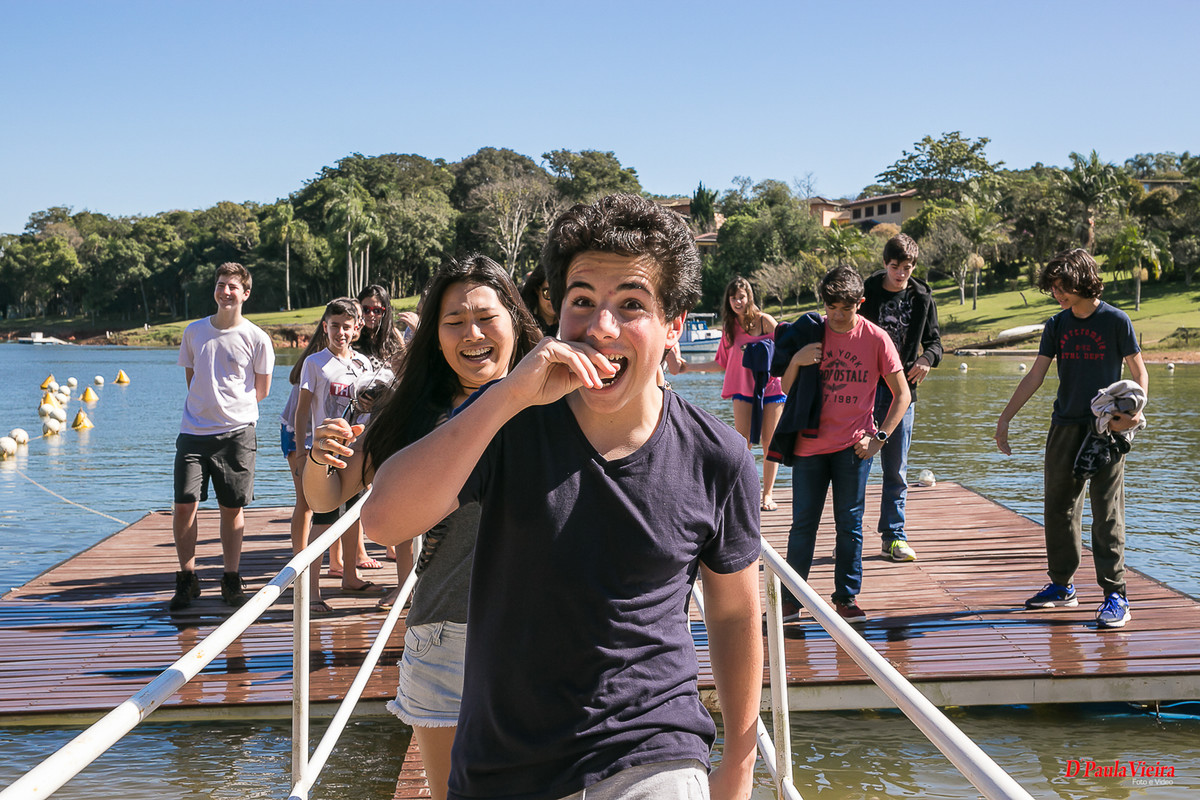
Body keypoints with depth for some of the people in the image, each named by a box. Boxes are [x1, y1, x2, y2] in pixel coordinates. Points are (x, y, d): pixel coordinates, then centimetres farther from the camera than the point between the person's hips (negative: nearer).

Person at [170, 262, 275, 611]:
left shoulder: (256, 338, -2)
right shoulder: (194, 331, 6)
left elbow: (261, 390, 7)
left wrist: (232, 407, 9)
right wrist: (209, 404, 10)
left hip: (237, 431, -2)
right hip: (194, 431, 2)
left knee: (232, 508, 4)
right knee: (183, 505, -5)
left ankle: (231, 580, 17)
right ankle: (187, 579, 9)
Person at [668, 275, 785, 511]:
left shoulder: (763, 321, -5)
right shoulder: (729, 327, 8)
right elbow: (722, 364, 11)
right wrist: (686, 367, 9)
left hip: (770, 387, -3)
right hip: (743, 390, 3)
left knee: (770, 444, 1)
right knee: (742, 445, -5)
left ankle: (768, 494, 11)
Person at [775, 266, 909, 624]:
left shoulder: (876, 339, -2)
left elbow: (902, 395, 3)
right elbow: (786, 390, 6)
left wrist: (879, 437, -5)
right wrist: (795, 361, -13)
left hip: (854, 445, -1)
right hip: (810, 443, 1)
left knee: (850, 524, 3)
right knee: (803, 524, 3)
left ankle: (847, 598, 14)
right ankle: (790, 600, 11)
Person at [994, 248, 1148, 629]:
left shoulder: (1116, 321, -4)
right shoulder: (1056, 326, 8)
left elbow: (1139, 373, 0)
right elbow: (1035, 376, 9)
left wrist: (1133, 412, -17)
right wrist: (1004, 419, 5)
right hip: (1065, 426, 5)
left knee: (1107, 513, -7)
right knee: (1058, 508, 8)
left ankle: (1115, 594, -3)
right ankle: (1062, 586, 20)